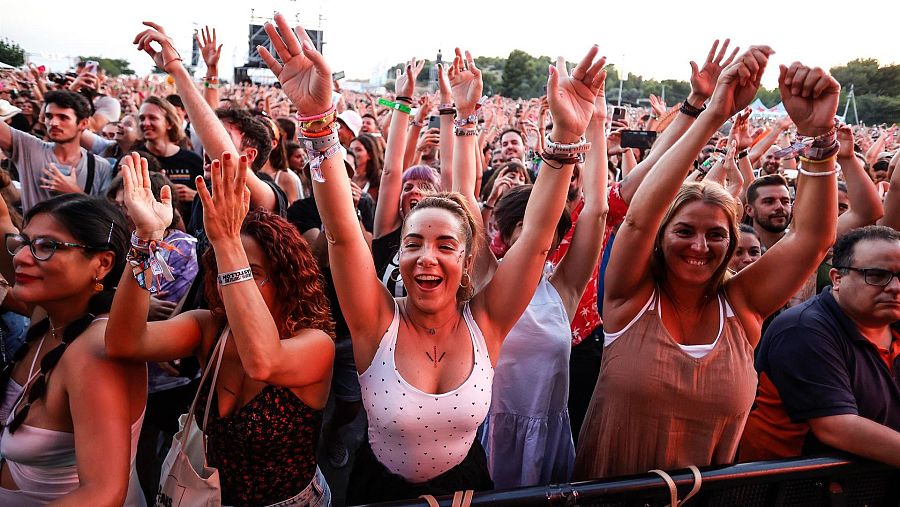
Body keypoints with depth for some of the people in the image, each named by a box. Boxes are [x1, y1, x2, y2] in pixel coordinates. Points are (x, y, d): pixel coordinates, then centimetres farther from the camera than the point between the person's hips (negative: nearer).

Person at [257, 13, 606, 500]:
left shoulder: (485, 323, -19)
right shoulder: (379, 322, -23)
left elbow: (536, 235, -29)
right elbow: (341, 231, -36)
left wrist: (566, 136, -39)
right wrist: (317, 120, -47)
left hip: (464, 483, 1)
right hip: (382, 489, 0)